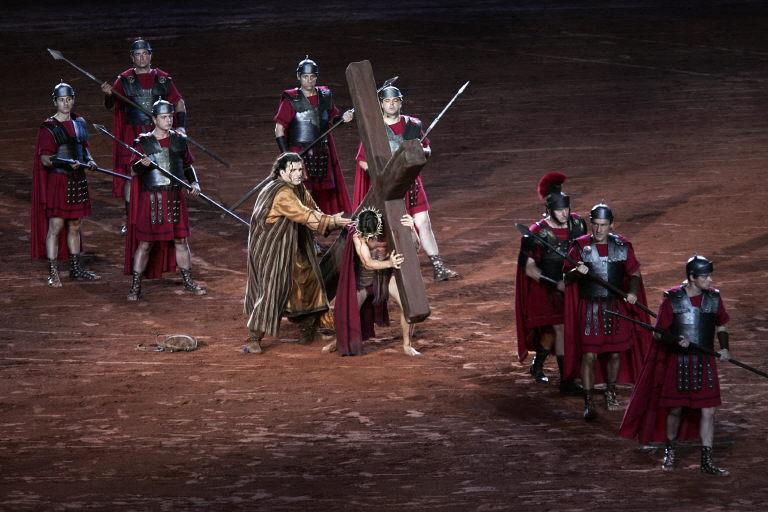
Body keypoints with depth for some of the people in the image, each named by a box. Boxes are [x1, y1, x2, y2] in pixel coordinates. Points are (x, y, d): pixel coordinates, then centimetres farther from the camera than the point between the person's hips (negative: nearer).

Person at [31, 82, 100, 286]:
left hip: (78, 180, 6)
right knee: (55, 226, -6)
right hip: (57, 182, -6)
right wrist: (63, 162, -30)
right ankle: (53, 273, -2)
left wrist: (88, 160, 1)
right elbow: (44, 158, -15)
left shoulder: (79, 123, 9)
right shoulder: (49, 127, -10)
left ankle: (76, 269, 23)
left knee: (75, 226, 14)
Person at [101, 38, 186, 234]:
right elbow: (110, 106, -2)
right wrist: (108, 94, -24)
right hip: (132, 134, -1)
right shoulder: (124, 79, 2)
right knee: (130, 175, -4)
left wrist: (181, 126, -4)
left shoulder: (163, 78, 5)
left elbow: (179, 102, 10)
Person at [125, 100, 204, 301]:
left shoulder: (179, 140, 8)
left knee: (180, 239, 9)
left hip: (175, 197, 3)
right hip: (151, 199, -3)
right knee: (145, 243, -1)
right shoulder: (144, 142, -3)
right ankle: (135, 287, 5)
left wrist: (194, 182, 2)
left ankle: (188, 282, 22)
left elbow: (188, 165, 18)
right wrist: (142, 164, -31)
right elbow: (134, 169, -9)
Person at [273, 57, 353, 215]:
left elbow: (332, 119, 22)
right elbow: (279, 129, -9)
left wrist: (343, 118, -1)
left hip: (322, 153, 5)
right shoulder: (291, 100, -7)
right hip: (299, 153, -5)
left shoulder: (325, 96, 8)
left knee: (325, 195, 10)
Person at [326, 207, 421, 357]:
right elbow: (368, 263, -30)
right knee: (349, 311, 5)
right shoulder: (357, 234, -26)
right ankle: (339, 340, 37)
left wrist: (411, 229, -49)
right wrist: (389, 263, -49)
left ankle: (407, 345, -1)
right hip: (365, 276, 0)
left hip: (386, 274, 0)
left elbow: (415, 245, -27)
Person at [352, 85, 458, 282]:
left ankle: (439, 268, 1)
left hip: (410, 183, 3)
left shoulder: (412, 125, 4)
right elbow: (363, 162, -4)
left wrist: (421, 151, -10)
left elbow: (428, 151, 14)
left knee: (423, 223, -1)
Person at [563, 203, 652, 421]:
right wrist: (577, 272, -26)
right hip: (590, 309, -2)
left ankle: (611, 392, 32)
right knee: (589, 355, -7)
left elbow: (634, 272, 10)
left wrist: (633, 292, -9)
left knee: (615, 353, 11)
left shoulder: (622, 246, 1)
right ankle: (589, 402, -2)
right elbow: (566, 277, -4)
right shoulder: (580, 246, -5)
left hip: (616, 307, 3)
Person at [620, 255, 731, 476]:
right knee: (675, 409, 10)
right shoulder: (673, 299, -10)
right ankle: (670, 450, 34)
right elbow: (659, 333, -7)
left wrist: (724, 347, -2)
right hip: (678, 362, -2)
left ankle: (707, 462, 7)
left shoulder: (713, 297, 0)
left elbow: (721, 326, 15)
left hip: (705, 362, 2)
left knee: (708, 411, 0)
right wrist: (676, 340, -25)